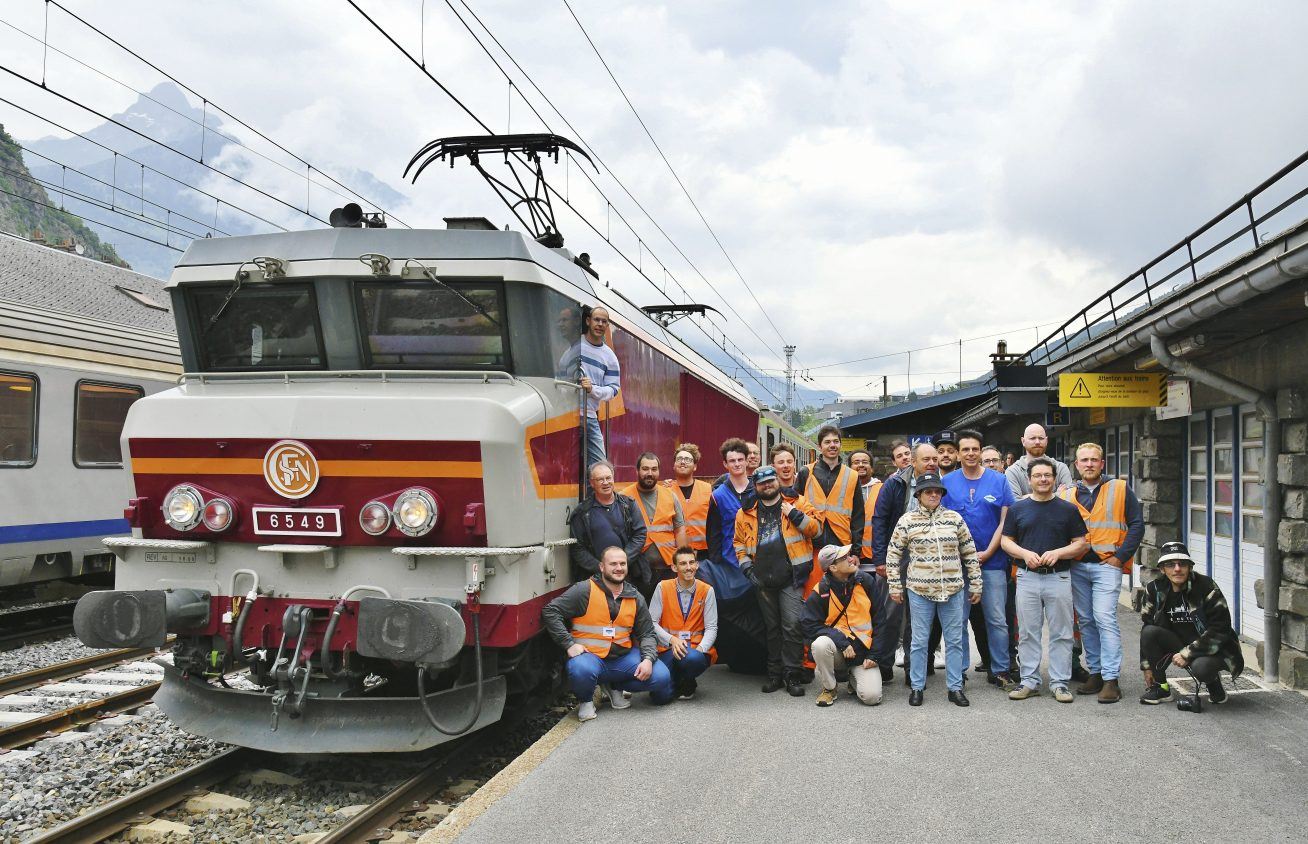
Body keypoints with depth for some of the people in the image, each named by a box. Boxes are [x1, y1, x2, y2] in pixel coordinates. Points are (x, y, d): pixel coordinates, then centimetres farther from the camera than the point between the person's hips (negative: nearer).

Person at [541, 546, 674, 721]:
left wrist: (648, 659, -8)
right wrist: (569, 644, -18)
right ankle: (586, 700, 0)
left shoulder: (635, 598, 8)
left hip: (624, 656, 5)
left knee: (661, 677, -14)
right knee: (581, 671, -39)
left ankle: (614, 687, 14)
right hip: (590, 655, -4)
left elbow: (646, 633, 12)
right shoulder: (584, 590, -8)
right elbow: (550, 611, -13)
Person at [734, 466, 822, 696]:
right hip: (763, 581, 3)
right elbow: (739, 544, 15)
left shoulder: (797, 503, 4)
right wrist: (747, 568, 3)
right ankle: (775, 673, 21)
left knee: (792, 626, -7)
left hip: (791, 579, -3)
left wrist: (795, 514, -14)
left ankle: (792, 674, 3)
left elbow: (816, 528, -2)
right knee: (772, 628, 12)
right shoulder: (745, 513, 10)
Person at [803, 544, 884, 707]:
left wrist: (874, 655, -3)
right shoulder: (821, 591, -8)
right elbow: (811, 626, -11)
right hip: (837, 648, -1)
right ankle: (829, 688, -6)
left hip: (863, 651, 1)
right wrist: (841, 641, -22)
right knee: (820, 644, -35)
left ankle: (855, 679, 19)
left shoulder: (866, 581, -3)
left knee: (872, 696, -19)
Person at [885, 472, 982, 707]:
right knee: (919, 641, 6)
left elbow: (970, 554, 9)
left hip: (953, 589, 2)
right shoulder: (907, 521, -2)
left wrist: (976, 584, 7)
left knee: (955, 640, 8)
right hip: (919, 590, -2)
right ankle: (917, 687, 17)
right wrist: (895, 587, 1)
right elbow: (892, 554, 3)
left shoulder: (954, 518, 4)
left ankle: (955, 688, 18)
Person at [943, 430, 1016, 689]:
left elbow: (1005, 521, 1)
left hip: (992, 561, -1)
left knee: (996, 619, 0)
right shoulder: (947, 482, 4)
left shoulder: (999, 481, 2)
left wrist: (987, 553, -8)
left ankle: (1000, 671, 8)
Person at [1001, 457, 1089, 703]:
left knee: (1061, 634, 3)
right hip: (1027, 578, 1)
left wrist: (1057, 553, -13)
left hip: (1059, 578, -1)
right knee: (1028, 634, 6)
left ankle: (1060, 683, 11)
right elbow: (1006, 541, 7)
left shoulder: (1068, 509, 5)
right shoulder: (1018, 508, 8)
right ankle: (1030, 681, 14)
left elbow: (1081, 544, 4)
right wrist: (1025, 554, -11)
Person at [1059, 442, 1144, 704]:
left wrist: (1120, 557, -8)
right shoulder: (1066, 495, 10)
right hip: (1077, 567, 4)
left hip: (1107, 565, -4)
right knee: (1086, 621, 8)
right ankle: (1096, 673, 18)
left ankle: (1111, 679, -9)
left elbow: (1136, 525, 0)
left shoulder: (1120, 489, 3)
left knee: (1105, 618, -12)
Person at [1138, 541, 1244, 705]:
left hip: (1212, 649, -5)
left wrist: (1187, 654, -22)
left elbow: (1220, 630, -20)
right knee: (1149, 632, -21)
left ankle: (1214, 684, 2)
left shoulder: (1206, 586, -17)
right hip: (1181, 645, 5)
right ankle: (1161, 687, -6)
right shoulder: (1154, 590, -4)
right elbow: (1146, 626, 4)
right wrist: (1147, 667, 2)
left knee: (1201, 667, -37)